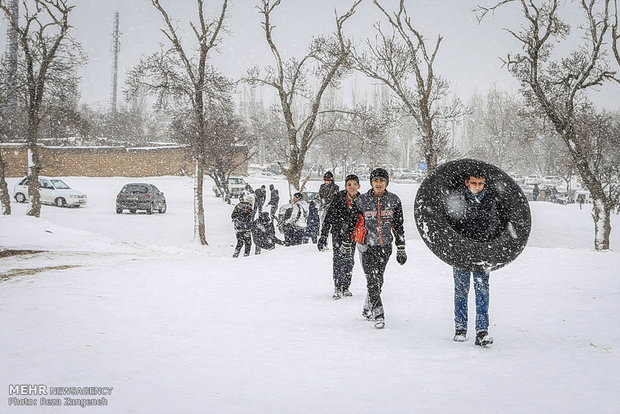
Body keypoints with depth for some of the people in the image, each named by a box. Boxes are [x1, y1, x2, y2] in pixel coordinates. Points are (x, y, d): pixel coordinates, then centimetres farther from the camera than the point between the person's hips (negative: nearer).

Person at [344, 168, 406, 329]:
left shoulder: (394, 200, -1)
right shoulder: (362, 201, -6)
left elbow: (398, 226, 4)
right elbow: (351, 222, 4)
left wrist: (401, 249, 3)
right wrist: (346, 243, 8)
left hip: (385, 246, 3)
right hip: (367, 245, -2)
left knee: (378, 279, 10)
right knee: (372, 279, -12)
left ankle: (368, 309, 31)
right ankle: (378, 315, -9)